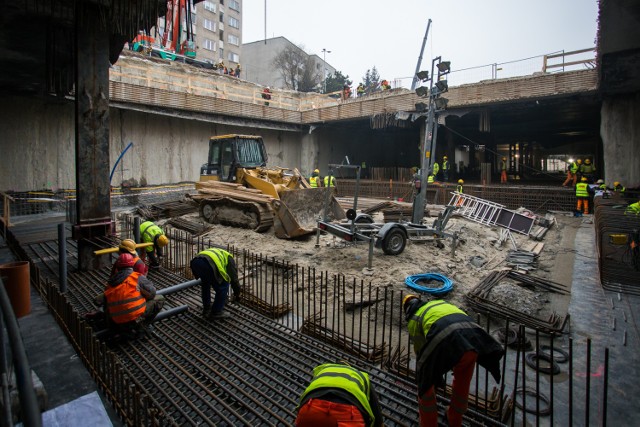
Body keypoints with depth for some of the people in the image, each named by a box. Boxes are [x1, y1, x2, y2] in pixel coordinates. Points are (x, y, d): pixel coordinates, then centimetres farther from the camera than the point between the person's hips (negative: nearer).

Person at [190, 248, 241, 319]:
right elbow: (233, 277, 31)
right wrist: (237, 294, 47)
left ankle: (206, 309, 39)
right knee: (223, 287, 16)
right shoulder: (229, 258, 30)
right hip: (208, 265, -7)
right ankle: (216, 312, 23)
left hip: (195, 262, 7)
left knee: (205, 282, 35)